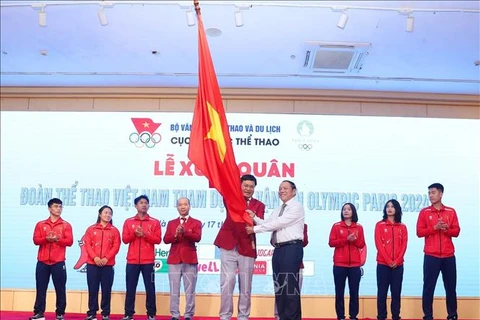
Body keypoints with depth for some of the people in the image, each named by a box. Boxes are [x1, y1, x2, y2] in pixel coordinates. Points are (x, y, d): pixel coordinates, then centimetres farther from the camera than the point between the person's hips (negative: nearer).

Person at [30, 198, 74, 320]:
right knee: (41, 288, 5)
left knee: (60, 289, 0)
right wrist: (47, 239, -17)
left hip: (58, 262, -1)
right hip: (42, 262, 1)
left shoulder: (66, 225, 6)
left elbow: (69, 241, -2)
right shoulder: (40, 224, 10)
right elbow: (36, 240, 1)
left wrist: (57, 239, -18)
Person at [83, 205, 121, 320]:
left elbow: (116, 247, 1)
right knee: (92, 289, 2)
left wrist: (106, 258, -12)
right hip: (92, 263, 0)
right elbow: (87, 245, 1)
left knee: (106, 289, 1)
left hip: (108, 264, 0)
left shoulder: (114, 230, 8)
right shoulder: (91, 229, 9)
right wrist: (95, 257, -13)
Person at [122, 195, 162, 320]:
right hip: (132, 261, 1)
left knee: (150, 288, 1)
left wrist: (145, 235, -13)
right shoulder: (128, 222, 9)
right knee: (130, 288, 4)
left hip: (148, 261, -1)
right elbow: (125, 239, 3)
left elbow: (158, 240, -1)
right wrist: (134, 233, -14)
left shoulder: (155, 222, 5)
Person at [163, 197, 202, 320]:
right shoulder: (171, 223, 13)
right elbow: (166, 240, 1)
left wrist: (185, 232, -27)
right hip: (174, 260, 2)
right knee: (174, 290, 4)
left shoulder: (196, 223, 5)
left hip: (190, 260, -2)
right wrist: (175, 235, -18)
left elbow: (197, 237, -12)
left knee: (190, 290, 1)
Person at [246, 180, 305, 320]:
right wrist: (254, 218, -5)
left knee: (290, 285, -8)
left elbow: (278, 223, -13)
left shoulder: (297, 206, -5)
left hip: (292, 248, -8)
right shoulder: (278, 210, 22)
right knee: (279, 285, 8)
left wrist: (255, 229, -10)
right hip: (278, 249, 8)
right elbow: (267, 223, 13)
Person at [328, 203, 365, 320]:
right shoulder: (336, 226, 5)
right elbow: (331, 243, -3)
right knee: (339, 292, 1)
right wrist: (346, 239, -14)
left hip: (355, 265, 1)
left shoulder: (359, 227, 9)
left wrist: (355, 240, -14)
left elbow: (362, 245, 6)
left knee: (354, 292, 2)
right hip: (339, 264, -1)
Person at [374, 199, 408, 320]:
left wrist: (396, 261, -10)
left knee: (396, 292, 5)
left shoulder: (402, 227, 9)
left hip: (398, 264, 2)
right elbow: (379, 244, -4)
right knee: (382, 292, 1)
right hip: (383, 264, -2)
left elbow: (404, 245, 3)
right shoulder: (379, 225, 3)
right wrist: (388, 261, -12)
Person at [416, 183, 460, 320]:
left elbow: (456, 231, 5)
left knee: (451, 287, 7)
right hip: (431, 256, -1)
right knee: (428, 287, 0)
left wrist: (446, 229, -14)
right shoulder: (424, 212, 3)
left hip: (448, 256, 2)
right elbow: (419, 232, -2)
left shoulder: (451, 211, 7)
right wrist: (435, 227, -14)